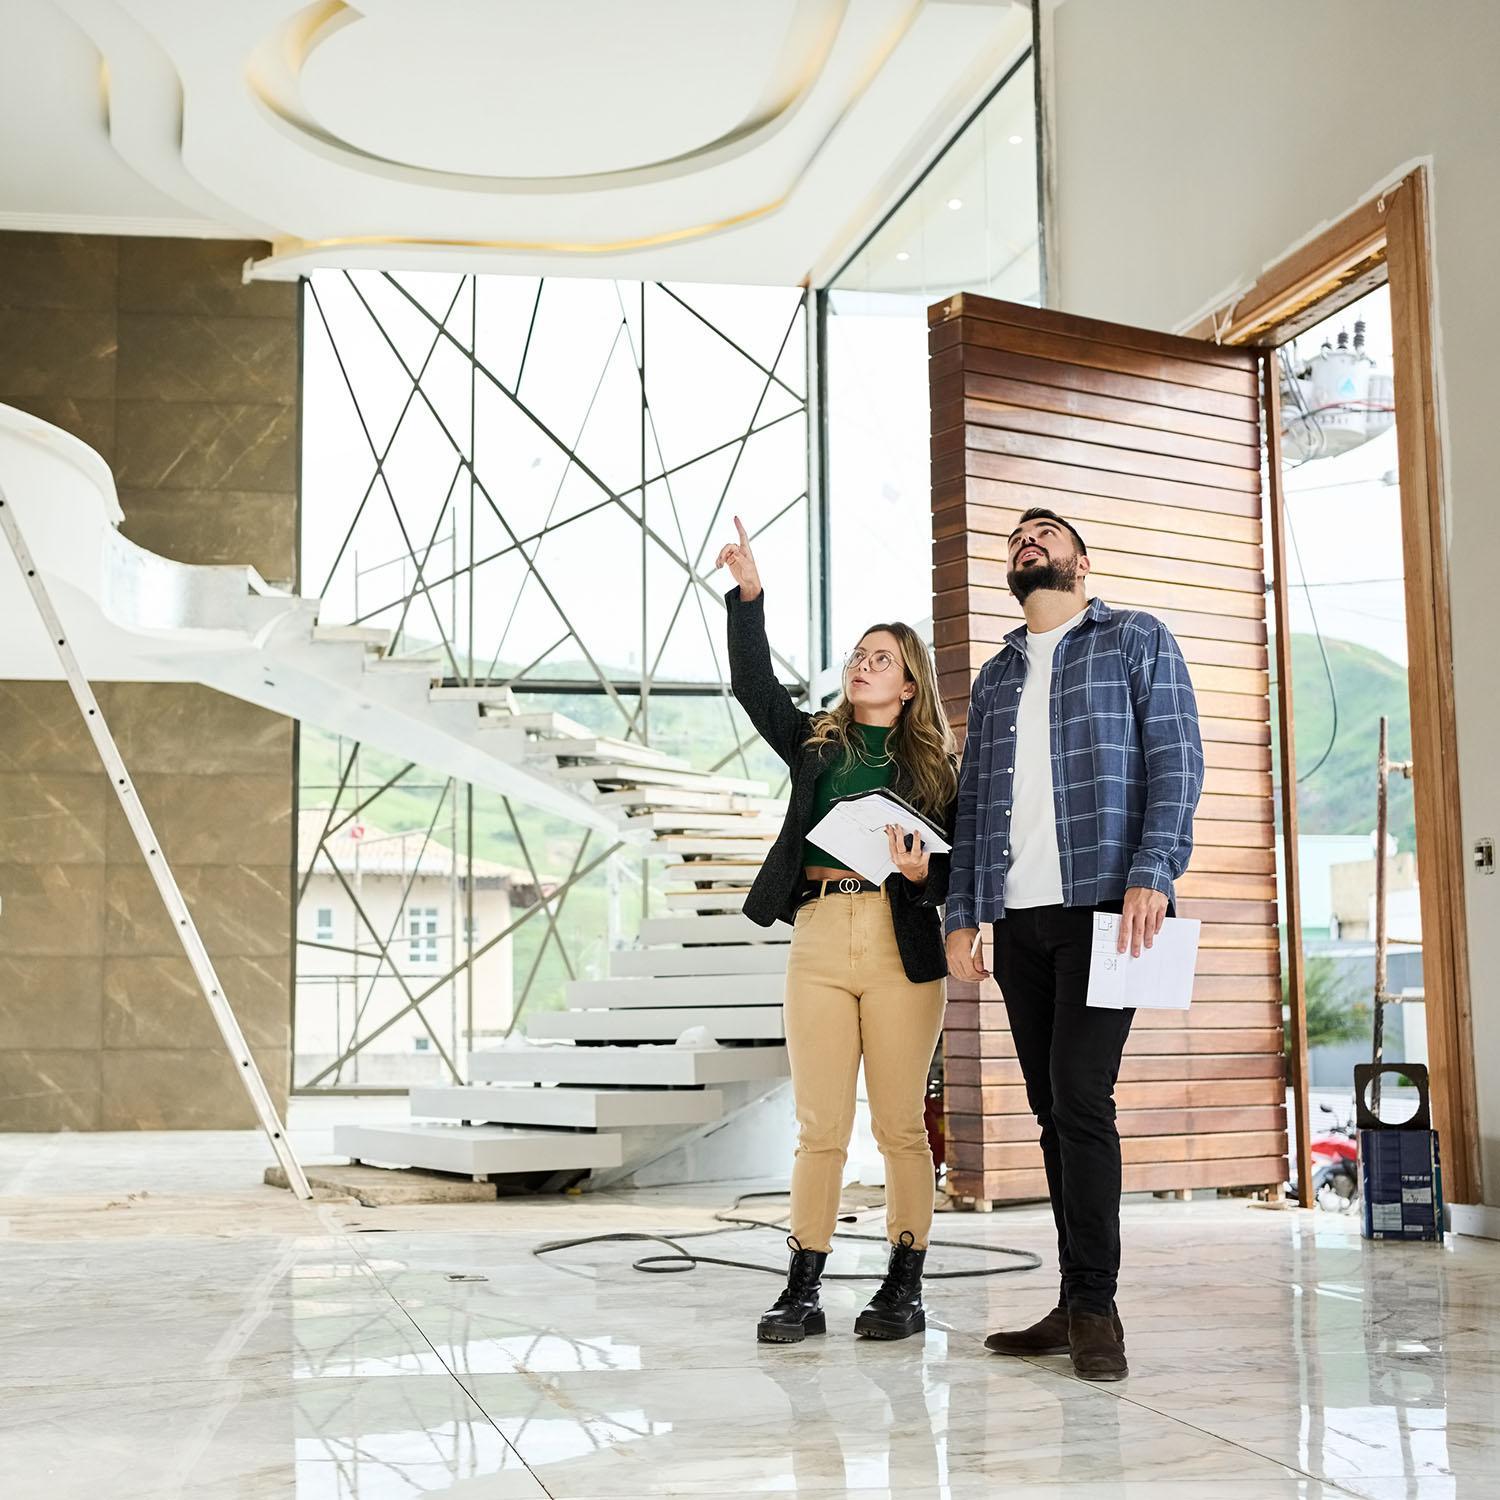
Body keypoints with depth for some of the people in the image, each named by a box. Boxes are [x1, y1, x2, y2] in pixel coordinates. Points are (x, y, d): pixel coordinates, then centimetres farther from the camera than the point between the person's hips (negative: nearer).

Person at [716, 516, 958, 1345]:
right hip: (818, 938, 2)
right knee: (819, 1126, 2)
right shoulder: (816, 742, 17)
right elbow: (754, 684, 7)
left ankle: (905, 1286, 10)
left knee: (900, 1122, 1)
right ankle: (802, 1291, 5)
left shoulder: (935, 765, 10)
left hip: (901, 944, -2)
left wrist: (923, 873, -14)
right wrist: (747, 596, 0)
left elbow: (960, 864, 7)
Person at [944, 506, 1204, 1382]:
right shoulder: (995, 677, 22)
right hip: (1018, 919, 5)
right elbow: (973, 802, 19)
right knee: (1053, 1108, 5)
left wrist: (1151, 874, -16)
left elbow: (1176, 761, -3)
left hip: (1102, 905, -5)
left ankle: (1096, 1305, -4)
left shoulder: (1137, 641, 7)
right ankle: (1076, 1307, 11)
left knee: (1080, 1095, -14)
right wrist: (961, 914, 8)